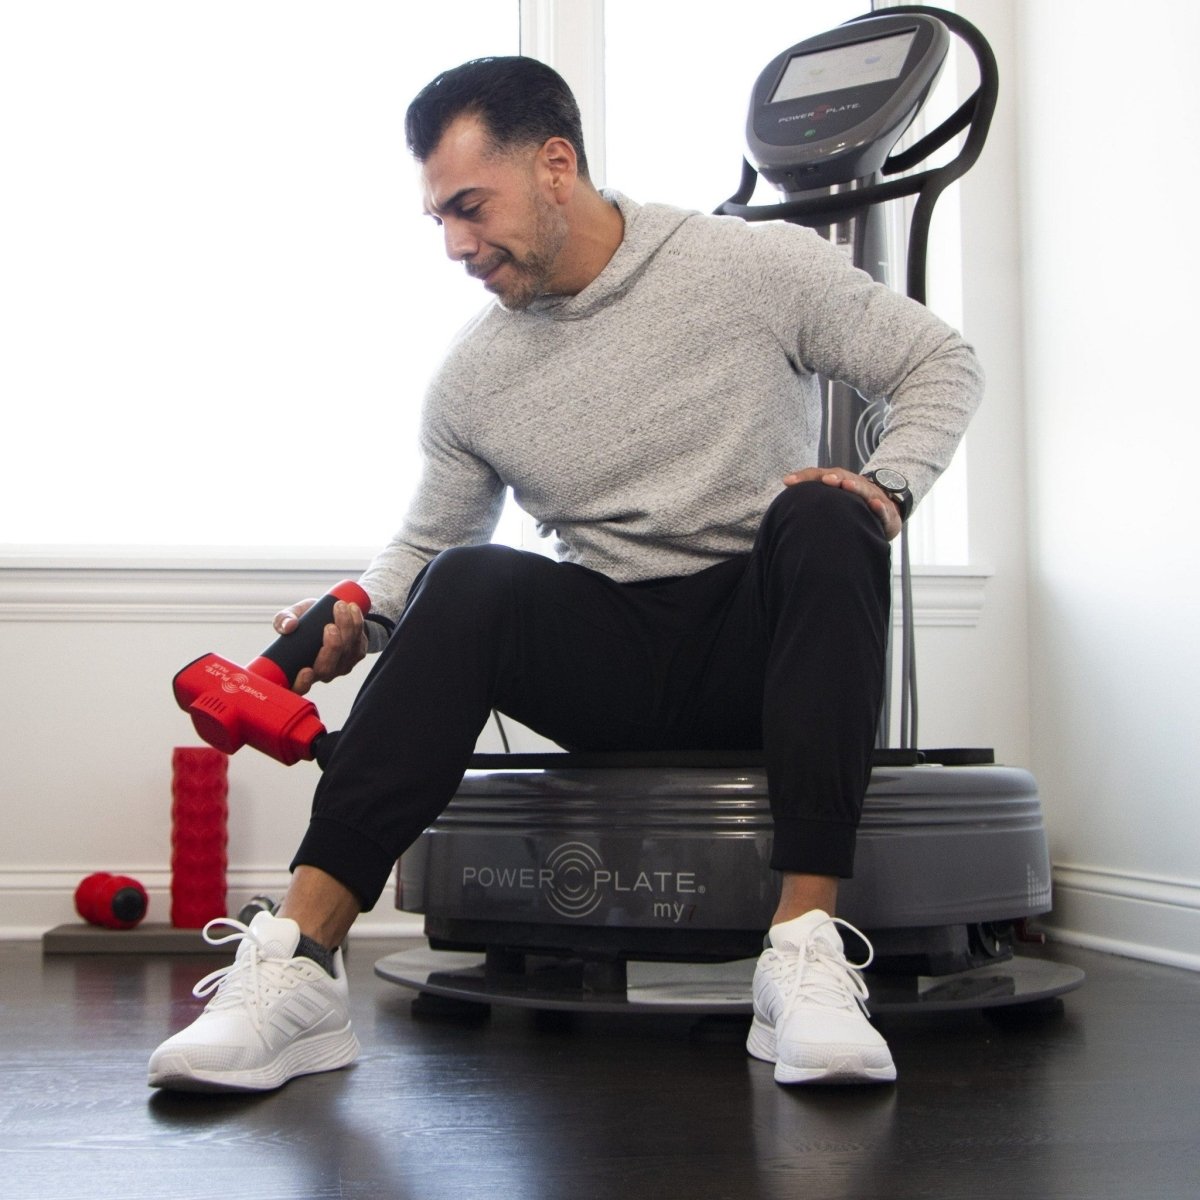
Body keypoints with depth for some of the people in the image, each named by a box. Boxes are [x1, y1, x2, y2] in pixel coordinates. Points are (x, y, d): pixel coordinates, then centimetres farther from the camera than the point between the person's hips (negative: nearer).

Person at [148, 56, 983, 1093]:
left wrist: (887, 488, -14)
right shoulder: (471, 379, 4)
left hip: (762, 644, -1)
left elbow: (941, 364, 4)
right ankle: (297, 962, -35)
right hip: (609, 658, 2)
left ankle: (806, 953, -40)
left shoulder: (760, 267, -4)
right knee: (469, 582, -28)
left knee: (820, 520, -34)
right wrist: (358, 620, -7)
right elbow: (426, 543, 15)